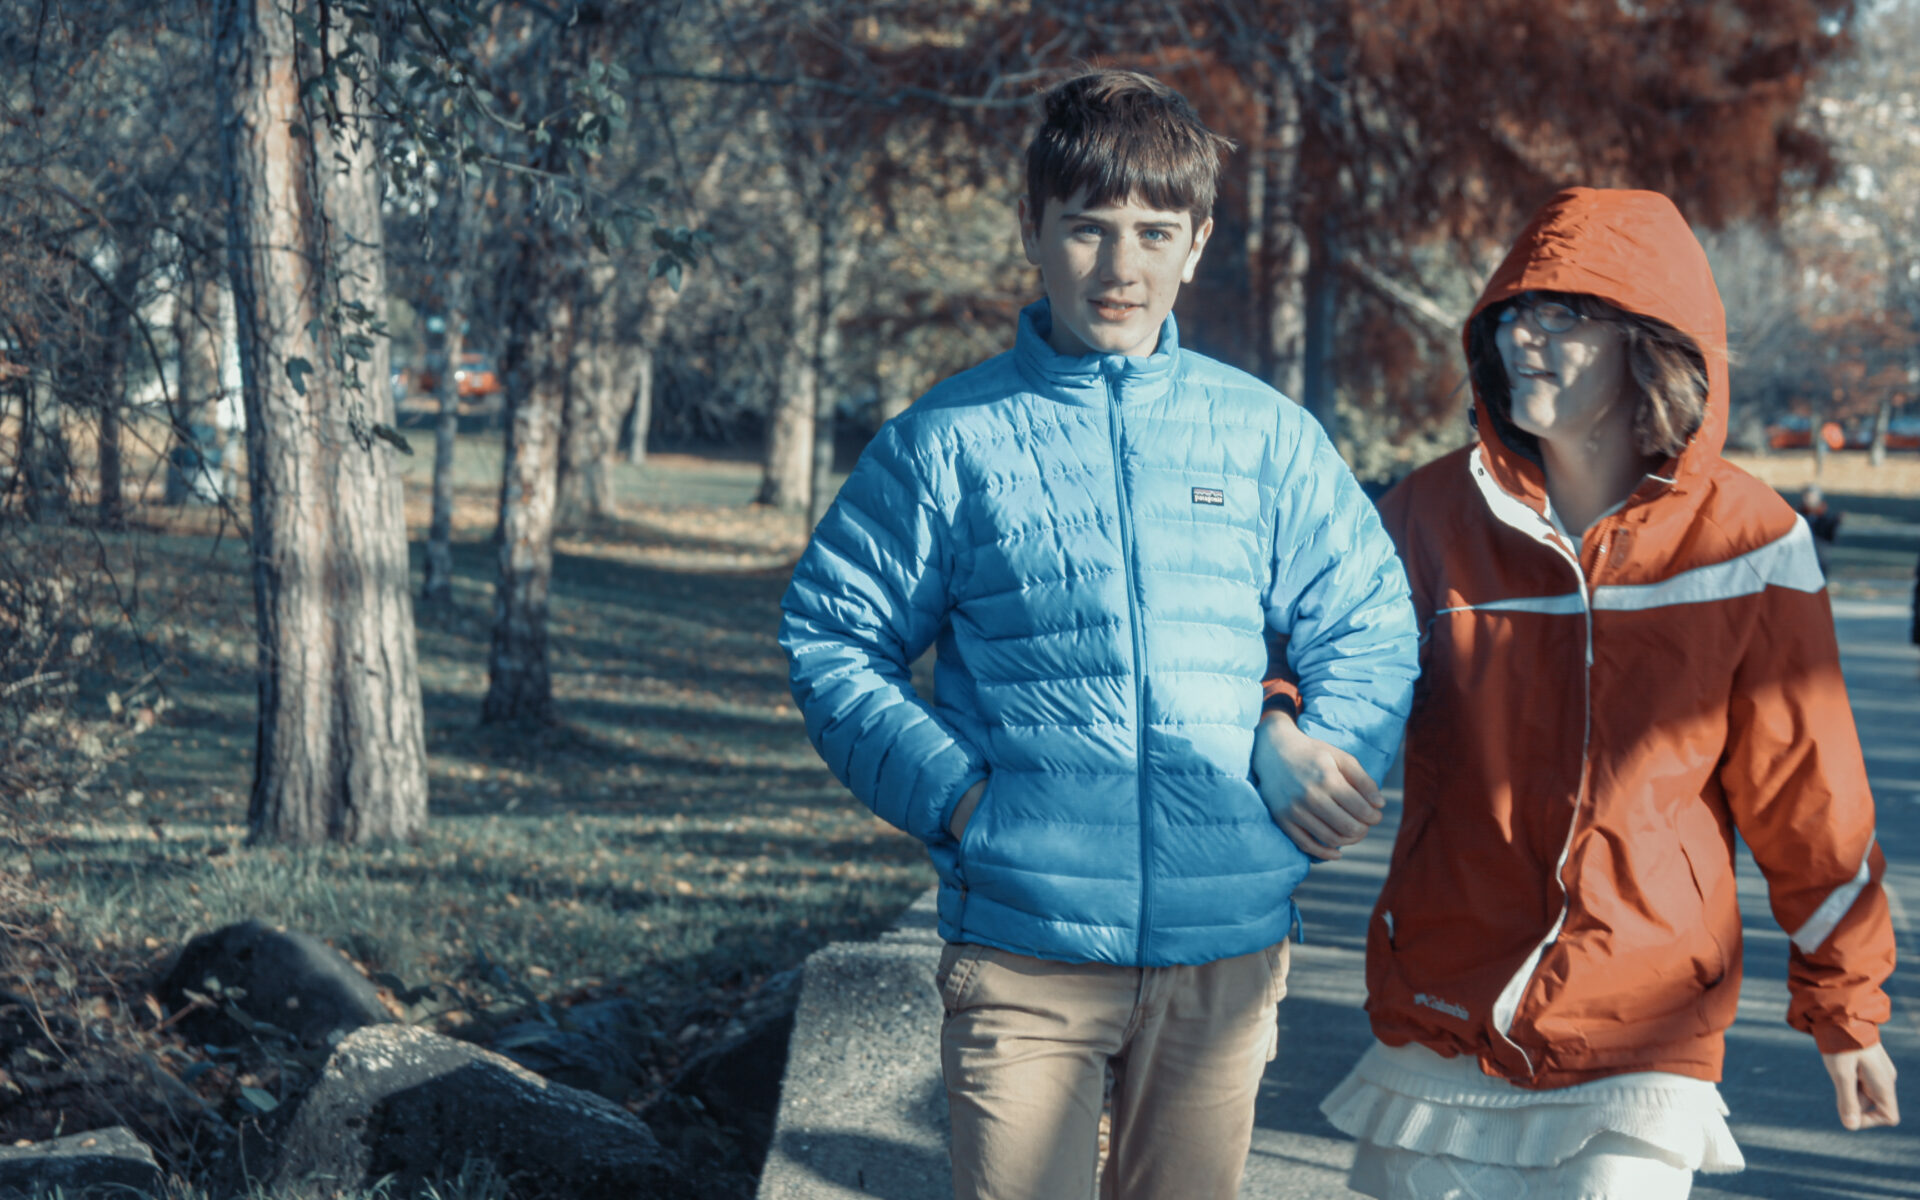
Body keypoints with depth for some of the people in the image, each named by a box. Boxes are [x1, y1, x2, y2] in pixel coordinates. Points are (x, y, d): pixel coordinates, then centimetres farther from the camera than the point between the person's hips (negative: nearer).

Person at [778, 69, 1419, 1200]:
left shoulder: (1270, 437, 7)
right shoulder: (950, 440, 2)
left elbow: (1372, 630, 13)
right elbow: (831, 642, 5)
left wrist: (1321, 748, -5)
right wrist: (948, 790, -8)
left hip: (1225, 944, 2)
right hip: (1023, 944, -2)